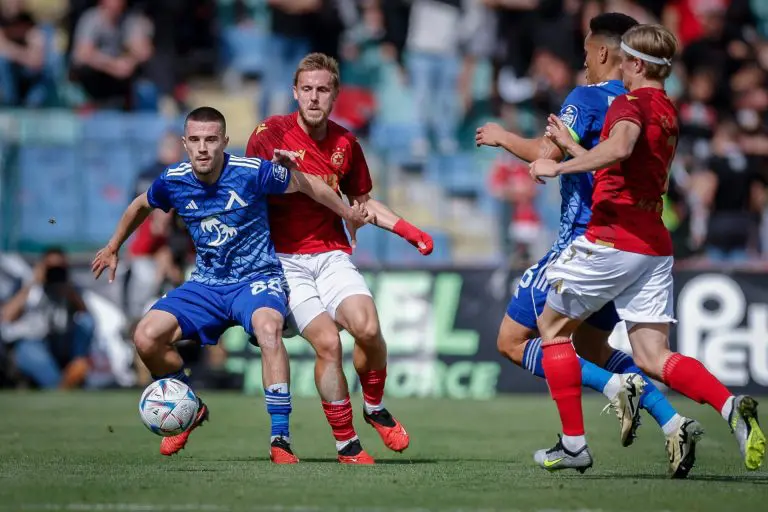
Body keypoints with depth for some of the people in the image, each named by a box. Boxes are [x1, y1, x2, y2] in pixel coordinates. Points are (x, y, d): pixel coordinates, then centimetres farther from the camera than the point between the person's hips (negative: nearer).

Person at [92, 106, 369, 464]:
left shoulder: (252, 172, -16)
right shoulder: (173, 181, -6)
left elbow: (308, 185, 1)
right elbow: (141, 206, 18)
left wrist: (349, 214, 14)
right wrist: (112, 248, 30)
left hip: (257, 279, -4)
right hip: (206, 284, 4)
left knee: (268, 327, -38)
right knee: (146, 338, -16)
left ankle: (280, 440, -35)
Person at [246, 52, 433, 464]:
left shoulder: (345, 144, 7)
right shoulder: (270, 134, -6)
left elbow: (362, 201, 21)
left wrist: (409, 231, 12)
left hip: (332, 255, 3)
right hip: (285, 259, -3)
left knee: (368, 329, -22)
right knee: (327, 341, -22)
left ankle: (374, 408, 8)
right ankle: (345, 443, -7)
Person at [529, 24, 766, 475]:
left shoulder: (632, 104, -9)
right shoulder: (669, 112, 18)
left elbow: (619, 148, -32)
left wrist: (557, 166, -26)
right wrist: (572, 146, 35)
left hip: (613, 238, -8)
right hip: (656, 246, 8)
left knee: (553, 325, 11)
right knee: (653, 358, 3)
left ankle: (574, 445, 7)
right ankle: (731, 405, -23)